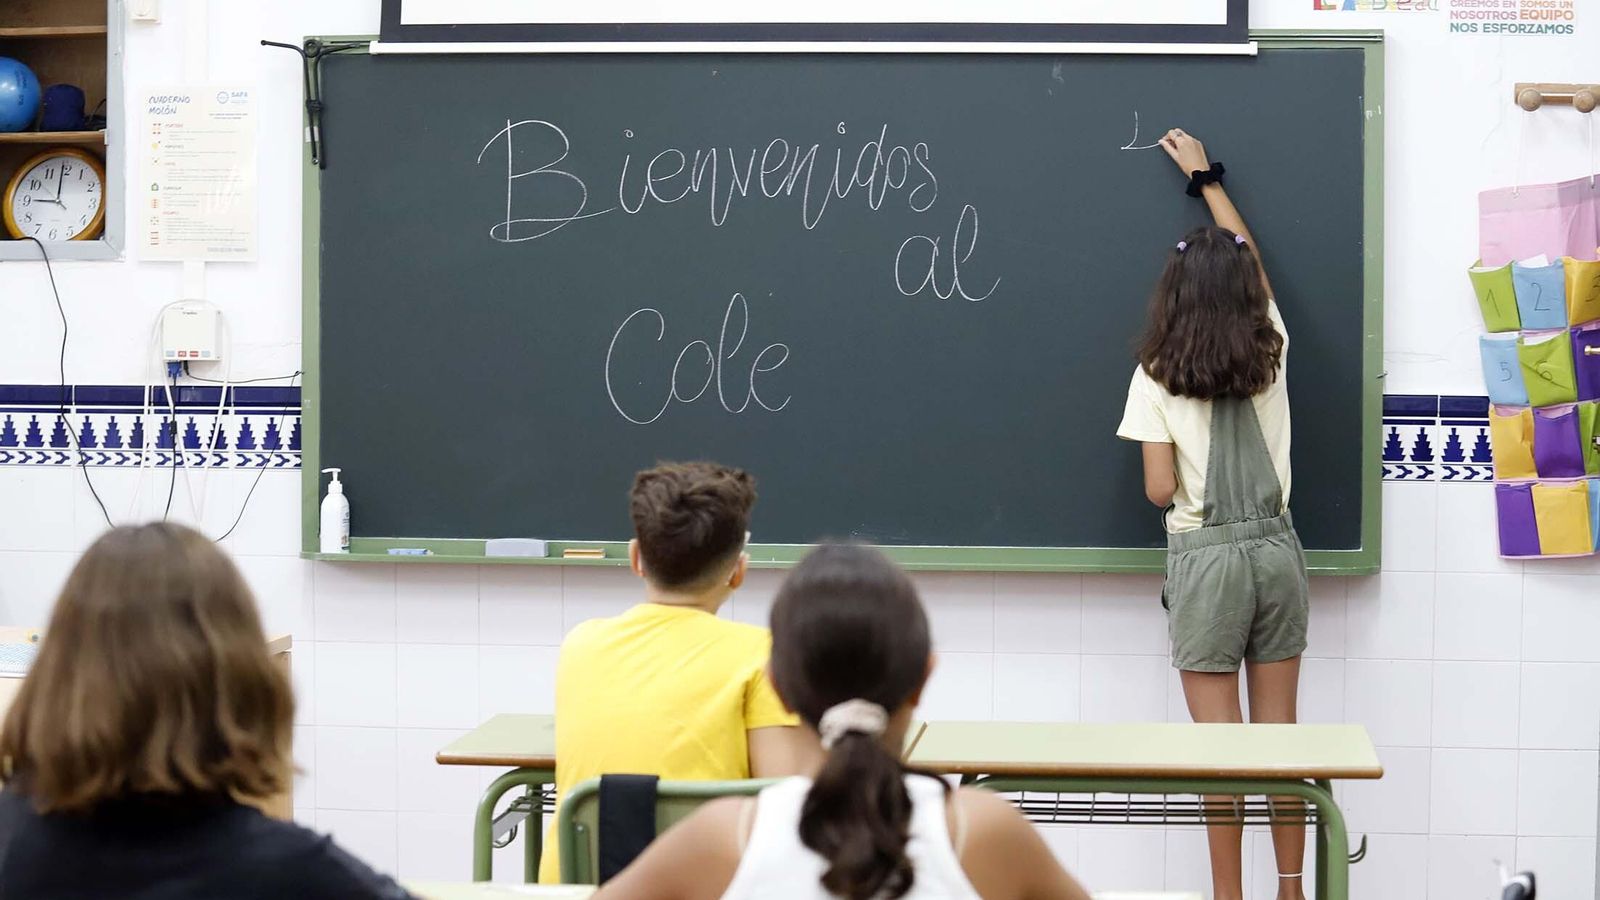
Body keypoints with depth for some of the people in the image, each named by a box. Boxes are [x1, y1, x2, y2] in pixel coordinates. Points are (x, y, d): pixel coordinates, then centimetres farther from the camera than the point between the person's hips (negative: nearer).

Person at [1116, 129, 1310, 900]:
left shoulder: (1158, 377, -8)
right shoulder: (1271, 351, 2)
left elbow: (1160, 491, -9)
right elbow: (1251, 264, 20)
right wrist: (1208, 179, 29)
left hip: (1207, 558, -3)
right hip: (1276, 550, 4)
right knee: (1279, 735, 9)